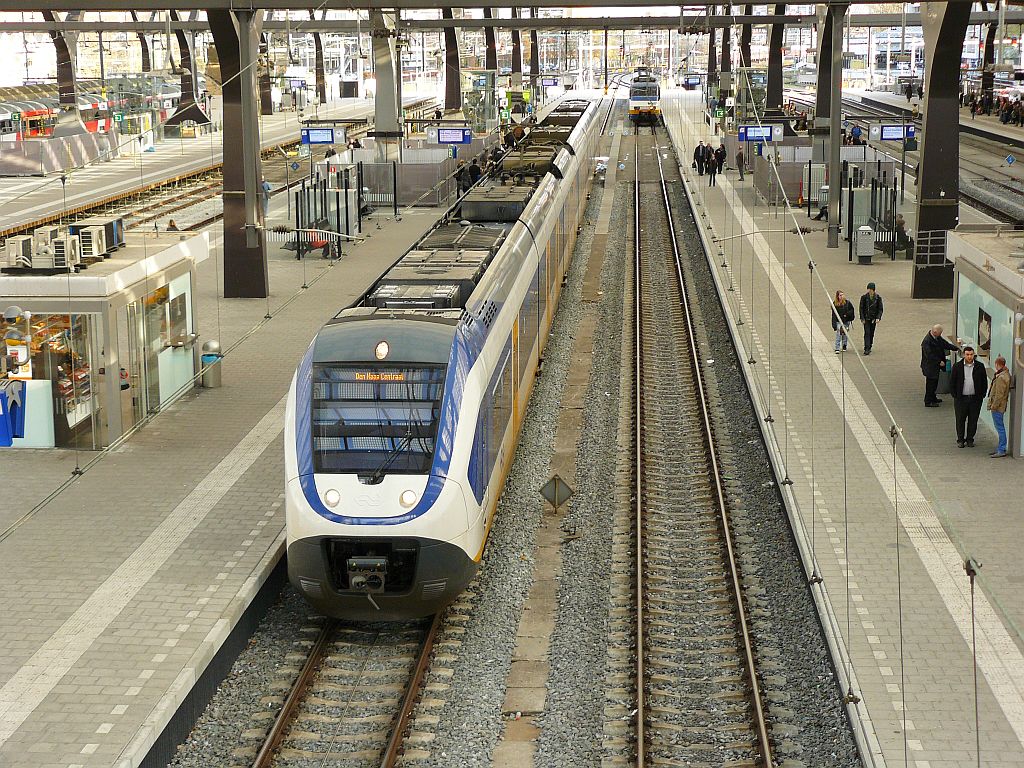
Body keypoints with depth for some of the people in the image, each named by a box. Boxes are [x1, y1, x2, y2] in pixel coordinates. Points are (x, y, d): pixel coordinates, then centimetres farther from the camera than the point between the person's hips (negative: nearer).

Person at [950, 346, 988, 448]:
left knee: (973, 420, 6)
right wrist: (954, 394, -1)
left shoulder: (980, 366, 2)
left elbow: (984, 381, 8)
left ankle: (970, 439, 19)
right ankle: (960, 440, 17)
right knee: (960, 420, 5)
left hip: (975, 398, 1)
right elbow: (952, 381, 5)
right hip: (961, 398, -1)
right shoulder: (957, 366, 0)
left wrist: (982, 395, 2)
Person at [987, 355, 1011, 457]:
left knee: (1000, 427, -6)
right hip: (999, 406, 10)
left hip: (998, 407, -10)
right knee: (999, 427, 16)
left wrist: (994, 406, -17)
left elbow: (999, 394, -22)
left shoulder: (1001, 378, -22)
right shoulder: (1005, 373, 10)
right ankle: (1000, 448, 24)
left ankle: (1002, 450, -3)